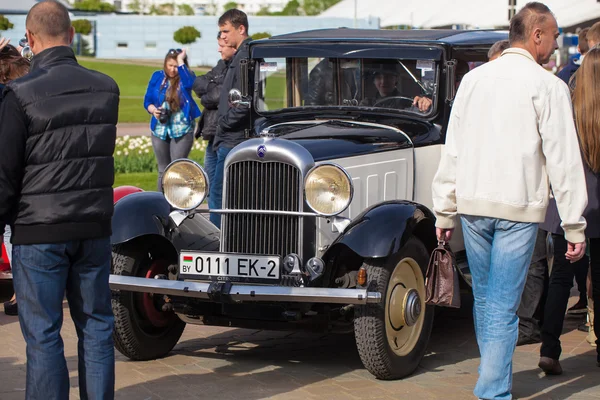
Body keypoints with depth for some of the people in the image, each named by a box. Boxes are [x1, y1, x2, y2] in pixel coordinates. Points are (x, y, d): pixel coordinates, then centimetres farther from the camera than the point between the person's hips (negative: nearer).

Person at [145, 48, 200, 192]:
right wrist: (153, 110, -13)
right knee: (163, 172, 9)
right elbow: (147, 101, 9)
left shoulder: (186, 76, -3)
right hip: (160, 130, 4)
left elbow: (189, 83, -28)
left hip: (182, 130, -3)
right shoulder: (157, 76, 5)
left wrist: (181, 61, -19)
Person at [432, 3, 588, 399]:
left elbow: (452, 150, 11)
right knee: (504, 305, -3)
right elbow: (563, 159, -8)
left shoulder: (473, 79, 9)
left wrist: (445, 211, 16)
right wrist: (575, 226, -5)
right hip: (518, 207, -5)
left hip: (472, 204, 5)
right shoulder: (548, 86, -7)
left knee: (484, 298, 17)